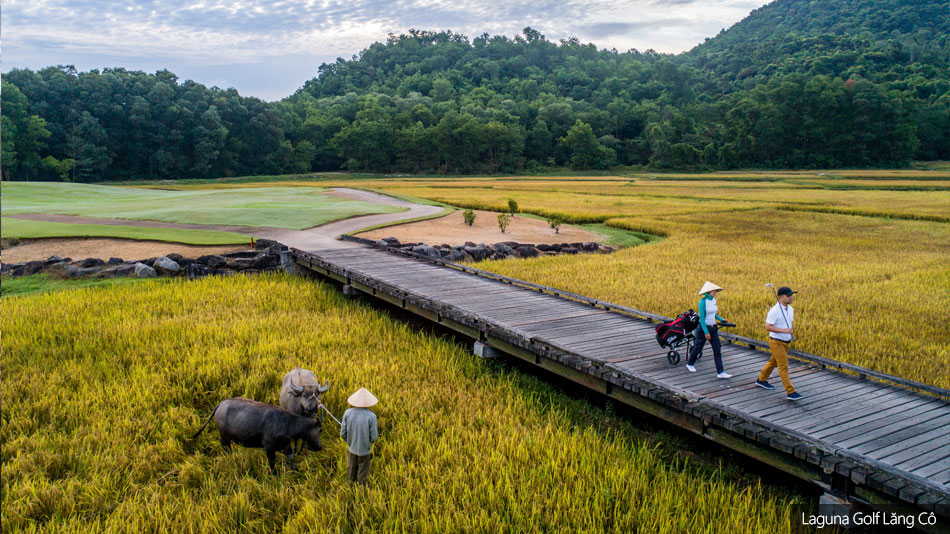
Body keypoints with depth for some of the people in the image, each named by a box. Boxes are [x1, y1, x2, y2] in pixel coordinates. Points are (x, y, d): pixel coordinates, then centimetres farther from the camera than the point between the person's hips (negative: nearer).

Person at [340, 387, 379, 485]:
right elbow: (374, 437, -19)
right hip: (365, 450, -3)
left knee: (351, 470, 26)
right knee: (363, 474, 20)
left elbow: (343, 433, -10)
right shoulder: (371, 416, -26)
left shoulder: (348, 413, -18)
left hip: (351, 448, 3)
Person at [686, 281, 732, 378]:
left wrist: (721, 319, 4)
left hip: (713, 328, 7)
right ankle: (690, 364, 35)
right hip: (703, 328, -6)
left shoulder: (714, 300, 4)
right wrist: (706, 332, -21)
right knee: (698, 347, 10)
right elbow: (702, 318, -19)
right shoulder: (702, 302, -18)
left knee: (717, 349, 0)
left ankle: (720, 372, 0)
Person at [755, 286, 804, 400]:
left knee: (773, 361, 22)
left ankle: (761, 380, 39)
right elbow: (768, 327, -25)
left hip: (786, 342, 8)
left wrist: (790, 335, 14)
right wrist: (783, 330, -31)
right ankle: (790, 392, -7)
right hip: (776, 342, -8)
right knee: (783, 367, -8)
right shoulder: (774, 311, -21)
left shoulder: (790, 309, 4)